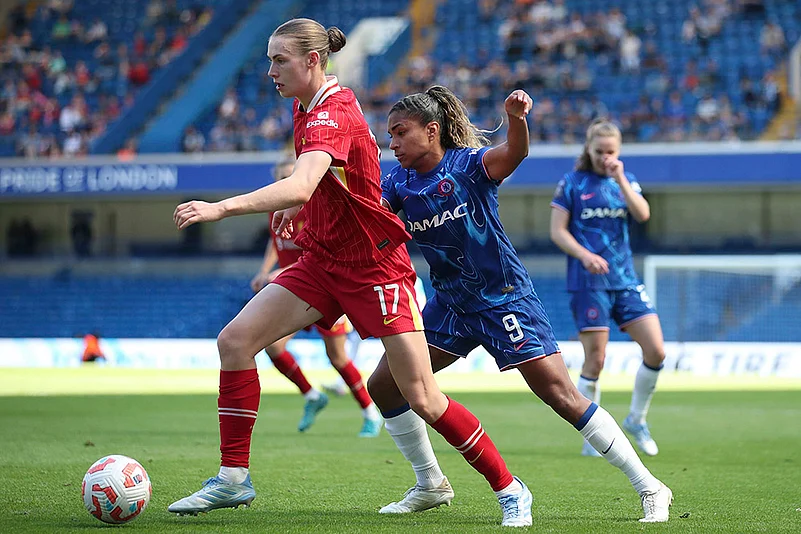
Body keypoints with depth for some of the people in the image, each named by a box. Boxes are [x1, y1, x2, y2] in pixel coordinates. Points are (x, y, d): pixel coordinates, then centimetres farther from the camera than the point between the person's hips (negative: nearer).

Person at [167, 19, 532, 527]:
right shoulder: (307, 106, 5)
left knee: (422, 398, -8)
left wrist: (222, 208, -49)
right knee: (235, 339, -7)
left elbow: (300, 187, -42)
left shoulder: (333, 115, -24)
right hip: (323, 261, 9)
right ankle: (234, 479, 0)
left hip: (375, 266, -9)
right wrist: (296, 206, 15)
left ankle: (510, 490, 8)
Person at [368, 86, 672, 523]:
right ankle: (429, 485, 18)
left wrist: (515, 117, -56)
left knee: (561, 395, -13)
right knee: (383, 387, 1)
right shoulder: (399, 183, 2)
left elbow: (514, 151, -34)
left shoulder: (468, 163, -15)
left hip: (504, 301, -6)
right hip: (449, 306, 7)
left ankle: (649, 488, -6)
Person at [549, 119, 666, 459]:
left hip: (625, 280, 4)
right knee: (594, 361, -5)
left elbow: (643, 215, -5)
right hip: (588, 283, -4)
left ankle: (636, 420, 17)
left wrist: (621, 181, -13)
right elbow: (557, 230, -3)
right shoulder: (572, 183, 1)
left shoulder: (626, 181, 12)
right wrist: (585, 255, -17)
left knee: (656, 351, -4)